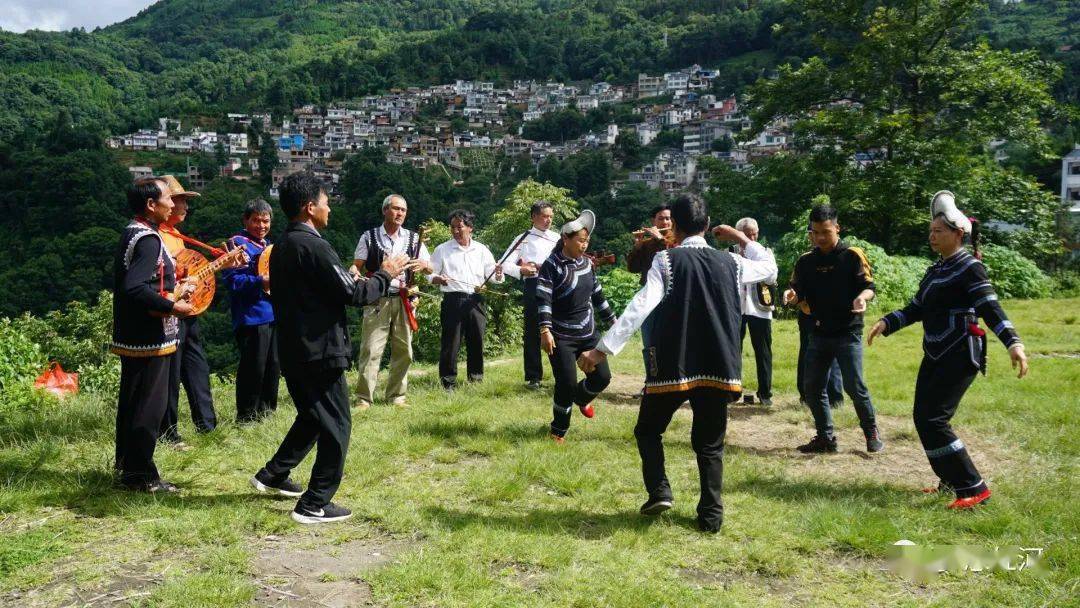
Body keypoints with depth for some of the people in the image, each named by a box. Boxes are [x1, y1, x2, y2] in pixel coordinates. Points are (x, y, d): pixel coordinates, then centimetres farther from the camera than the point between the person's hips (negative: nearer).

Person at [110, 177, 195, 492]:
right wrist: (173, 306, -20)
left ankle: (126, 465, 28)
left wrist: (170, 287, 15)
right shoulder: (148, 239, -19)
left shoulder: (131, 233, 12)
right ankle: (140, 475, 4)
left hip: (132, 335, 10)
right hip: (150, 337, -10)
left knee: (132, 401, 17)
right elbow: (134, 288, -29)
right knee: (150, 404, -3)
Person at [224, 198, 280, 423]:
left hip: (273, 314, 8)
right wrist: (261, 282, -26)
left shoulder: (268, 245, 19)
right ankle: (246, 417, 6)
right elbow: (232, 279, -17)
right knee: (253, 368, -5)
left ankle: (266, 411, 24)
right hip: (251, 317, -8)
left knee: (273, 367, 12)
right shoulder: (238, 243, -7)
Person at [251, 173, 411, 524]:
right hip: (320, 351, -10)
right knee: (336, 425, 0)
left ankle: (272, 476, 31)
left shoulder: (282, 247, 12)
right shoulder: (314, 246, -18)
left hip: (292, 350, 10)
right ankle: (315, 505, 4)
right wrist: (385, 275, -4)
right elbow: (353, 294, -18)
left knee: (311, 417, 25)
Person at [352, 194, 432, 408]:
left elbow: (430, 268, 11)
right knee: (371, 349, -7)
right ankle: (363, 398, -2)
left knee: (403, 350, 6)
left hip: (404, 300, 3)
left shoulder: (413, 239, 10)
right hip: (377, 300, -3)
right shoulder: (369, 237, 4)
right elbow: (356, 266, 5)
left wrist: (423, 264, -13)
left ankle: (396, 395, 18)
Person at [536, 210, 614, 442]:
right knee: (567, 384, -9)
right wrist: (545, 330, -31)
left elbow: (597, 295, 18)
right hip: (561, 337, -6)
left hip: (588, 334, 6)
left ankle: (582, 398, 38)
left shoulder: (586, 263, 8)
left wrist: (612, 320, 21)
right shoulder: (551, 265, -12)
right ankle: (558, 432, 12)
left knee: (602, 377, 3)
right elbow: (543, 300, -20)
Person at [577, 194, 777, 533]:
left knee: (648, 430, 18)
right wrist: (742, 239, 33)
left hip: (673, 366, -3)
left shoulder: (666, 260, -5)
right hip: (718, 367, 3)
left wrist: (603, 349, -20)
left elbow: (640, 307, -17)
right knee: (710, 444, 15)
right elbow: (770, 268, 27)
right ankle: (711, 515, 11)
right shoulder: (730, 262, 7)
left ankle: (659, 491, 4)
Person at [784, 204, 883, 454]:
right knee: (812, 388, 6)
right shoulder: (805, 261, 7)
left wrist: (861, 298, -30)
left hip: (848, 333, -5)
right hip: (818, 333, 5)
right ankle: (825, 438, 19)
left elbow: (869, 287, -8)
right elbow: (799, 292, 8)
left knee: (855, 387, -7)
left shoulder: (853, 256, -6)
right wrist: (792, 295, -16)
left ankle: (872, 433, 14)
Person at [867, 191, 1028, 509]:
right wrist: (886, 323, 3)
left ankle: (974, 488, -4)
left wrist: (1013, 342, -34)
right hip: (936, 354, 9)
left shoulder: (969, 267, -10)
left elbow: (991, 308, -21)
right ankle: (953, 480, 26)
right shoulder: (935, 270, 14)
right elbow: (915, 309, 16)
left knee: (932, 419, -13)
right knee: (923, 417, 10)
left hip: (960, 355, -9)